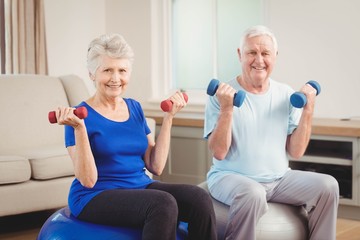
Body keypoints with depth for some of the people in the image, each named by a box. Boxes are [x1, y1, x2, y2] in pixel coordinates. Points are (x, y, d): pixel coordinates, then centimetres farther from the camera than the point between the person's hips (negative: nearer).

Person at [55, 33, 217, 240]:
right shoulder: (82, 115, -6)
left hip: (141, 187, 6)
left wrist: (168, 118, 3)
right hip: (95, 196, -5)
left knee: (200, 198, -22)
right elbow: (88, 180, -14)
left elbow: (156, 166, 6)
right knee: (163, 203, -33)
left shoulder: (135, 108, 11)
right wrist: (79, 128, -22)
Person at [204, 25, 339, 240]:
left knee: (328, 186, -15)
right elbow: (219, 153, -13)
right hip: (231, 177, -4)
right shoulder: (222, 95, -6)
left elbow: (296, 152, 2)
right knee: (253, 194, -36)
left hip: (279, 178, 5)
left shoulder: (286, 95, 6)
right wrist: (226, 109, -24)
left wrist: (308, 111, -8)